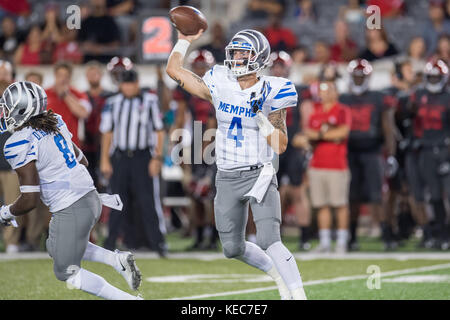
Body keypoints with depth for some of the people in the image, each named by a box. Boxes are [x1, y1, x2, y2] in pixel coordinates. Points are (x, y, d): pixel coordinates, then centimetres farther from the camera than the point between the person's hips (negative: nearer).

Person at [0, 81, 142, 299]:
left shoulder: (19, 144, -17)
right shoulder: (55, 122, 7)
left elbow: (30, 200, -18)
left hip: (71, 211, -9)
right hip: (91, 198, 9)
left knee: (66, 271, 11)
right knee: (56, 248, 29)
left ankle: (127, 298, 3)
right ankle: (118, 260, 13)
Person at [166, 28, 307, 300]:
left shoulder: (271, 94, -8)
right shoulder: (220, 86, 1)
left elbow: (280, 146, -11)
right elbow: (174, 69, 8)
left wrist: (261, 117, -21)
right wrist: (186, 40, 10)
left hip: (259, 175, -5)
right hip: (227, 178, 5)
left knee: (268, 241, -22)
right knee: (233, 248, 10)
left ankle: (298, 294, -17)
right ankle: (277, 273, 35)